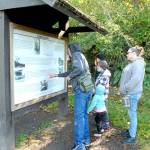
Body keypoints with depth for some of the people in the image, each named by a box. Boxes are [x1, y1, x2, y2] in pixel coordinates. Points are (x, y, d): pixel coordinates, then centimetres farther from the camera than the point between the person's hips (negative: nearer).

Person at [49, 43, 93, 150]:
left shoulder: (76, 55, -6)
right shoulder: (80, 57, 23)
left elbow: (79, 69, -27)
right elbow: (71, 72, 34)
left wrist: (70, 76, -10)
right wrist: (57, 75, 40)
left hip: (81, 90, -9)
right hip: (87, 89, 9)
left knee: (79, 116, -4)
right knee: (84, 114, 16)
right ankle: (86, 139, 26)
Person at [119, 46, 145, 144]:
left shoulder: (138, 63, -17)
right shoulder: (133, 63, 15)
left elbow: (135, 79, -27)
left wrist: (124, 89, -20)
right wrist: (124, 90, 13)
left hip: (133, 93, -10)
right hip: (130, 93, 10)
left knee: (132, 114, -2)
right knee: (131, 113, 19)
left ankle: (132, 137, 9)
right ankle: (131, 131, 33)